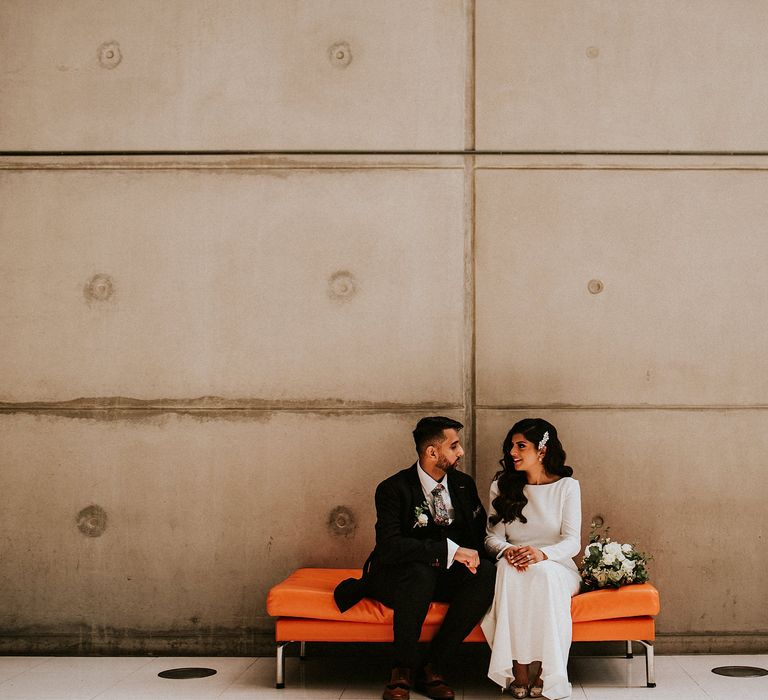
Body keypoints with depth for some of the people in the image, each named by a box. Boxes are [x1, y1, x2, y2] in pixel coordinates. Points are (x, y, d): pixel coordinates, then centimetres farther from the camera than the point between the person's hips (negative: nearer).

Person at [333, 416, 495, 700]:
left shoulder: (464, 484, 7)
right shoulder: (393, 489, -12)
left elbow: (480, 533, 14)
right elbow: (389, 546, -26)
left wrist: (473, 556, -10)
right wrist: (450, 551, -33)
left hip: (446, 576, 5)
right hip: (398, 578, -5)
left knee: (487, 572, -26)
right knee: (420, 571, -39)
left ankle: (432, 666, -21)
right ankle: (403, 670, -21)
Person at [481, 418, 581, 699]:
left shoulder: (567, 486, 2)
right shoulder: (502, 486, 10)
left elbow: (572, 542, -8)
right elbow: (492, 536, 3)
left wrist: (542, 554, -29)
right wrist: (507, 550, -22)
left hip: (556, 567, -1)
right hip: (511, 569, 2)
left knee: (543, 573, -37)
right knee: (510, 568, -35)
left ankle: (541, 671, -30)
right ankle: (519, 669, -33)